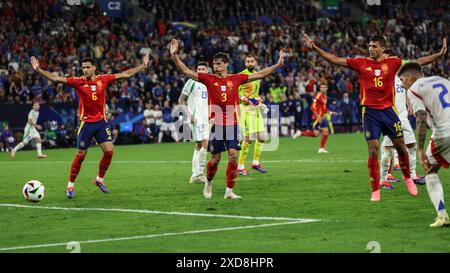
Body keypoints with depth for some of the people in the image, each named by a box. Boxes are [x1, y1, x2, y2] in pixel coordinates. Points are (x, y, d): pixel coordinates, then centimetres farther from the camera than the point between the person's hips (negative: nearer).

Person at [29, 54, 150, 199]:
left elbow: (126, 74, 7)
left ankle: (100, 180, 15)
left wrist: (143, 65, 9)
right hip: (86, 122, -3)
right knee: (80, 155, 0)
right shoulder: (78, 82, -7)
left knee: (109, 151, -6)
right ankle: (70, 186, 13)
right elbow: (55, 78, -11)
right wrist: (38, 69, -18)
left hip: (101, 121, 3)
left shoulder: (103, 79, 0)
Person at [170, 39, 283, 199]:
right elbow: (186, 71, -4)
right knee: (215, 158, 3)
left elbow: (259, 75, 11)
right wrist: (174, 55, -15)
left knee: (233, 156, -9)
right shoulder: (209, 79, 1)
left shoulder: (236, 79, 6)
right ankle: (208, 184, 30)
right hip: (216, 124, -1)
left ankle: (229, 191, -1)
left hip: (232, 124, 1)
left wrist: (277, 65, 8)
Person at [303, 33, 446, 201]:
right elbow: (335, 60, 0)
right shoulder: (361, 63, 1)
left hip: (388, 110, 1)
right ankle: (375, 191, 3)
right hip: (370, 112, -1)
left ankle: (407, 177, 34)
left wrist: (439, 55, -3)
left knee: (400, 146, 8)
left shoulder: (392, 63, 2)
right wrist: (314, 48, -7)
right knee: (373, 151, -5)